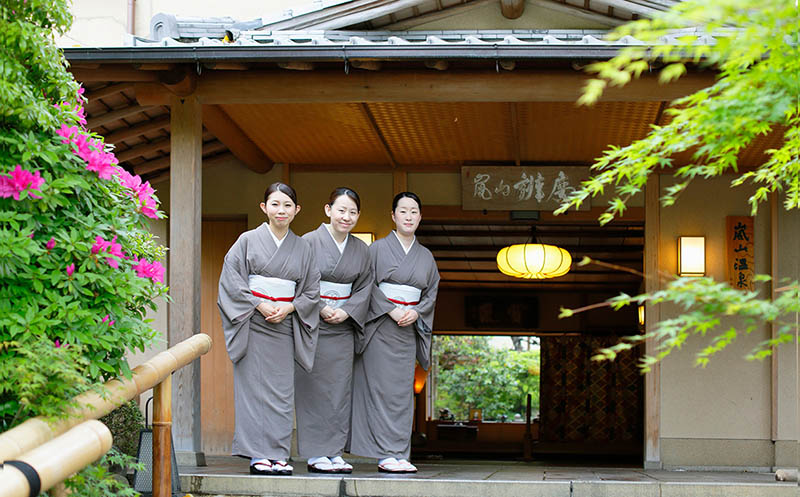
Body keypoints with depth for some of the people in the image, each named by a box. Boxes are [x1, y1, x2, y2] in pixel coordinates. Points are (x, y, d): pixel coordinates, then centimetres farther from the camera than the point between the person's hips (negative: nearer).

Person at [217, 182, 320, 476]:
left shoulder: (303, 248, 10)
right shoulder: (248, 240, 2)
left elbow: (311, 290, 10)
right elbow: (231, 279, -3)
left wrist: (289, 307, -7)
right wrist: (259, 305, -12)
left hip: (284, 324, 3)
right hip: (252, 324, -3)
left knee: (282, 389, 1)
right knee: (254, 386, -5)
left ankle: (278, 454, 5)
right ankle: (257, 455, -2)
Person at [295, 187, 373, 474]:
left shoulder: (361, 250, 10)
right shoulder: (309, 242, -5)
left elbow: (365, 286, 8)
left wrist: (346, 312, -7)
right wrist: (322, 310, -14)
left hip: (343, 326, 5)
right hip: (312, 324, -4)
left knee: (340, 388, 4)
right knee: (313, 388, -4)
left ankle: (334, 451, 9)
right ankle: (315, 454, 0)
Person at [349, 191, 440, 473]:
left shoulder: (426, 257, 14)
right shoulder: (378, 249, 0)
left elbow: (431, 293, 13)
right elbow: (368, 286, -7)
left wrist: (416, 312, -6)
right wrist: (392, 310, -15)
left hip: (408, 330, 5)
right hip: (380, 327, -5)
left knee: (403, 390, 3)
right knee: (382, 389, -8)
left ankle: (399, 454, 4)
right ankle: (386, 454, -8)